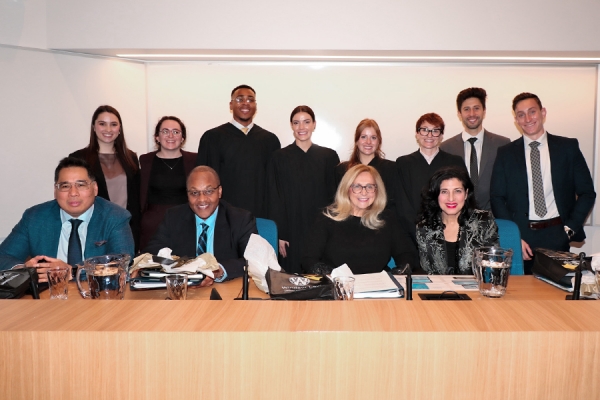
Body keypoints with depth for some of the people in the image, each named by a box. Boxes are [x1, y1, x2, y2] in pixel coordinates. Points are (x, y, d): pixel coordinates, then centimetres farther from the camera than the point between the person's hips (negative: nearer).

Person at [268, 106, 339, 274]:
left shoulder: (329, 156, 4)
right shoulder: (280, 157, 1)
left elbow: (335, 196, 5)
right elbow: (274, 199, 0)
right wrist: (279, 235, -6)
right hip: (292, 231, -1)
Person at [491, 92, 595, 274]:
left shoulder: (568, 147, 5)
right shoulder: (506, 153, 5)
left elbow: (587, 192, 7)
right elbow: (497, 198, 3)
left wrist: (570, 228, -3)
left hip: (557, 235, 0)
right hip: (521, 235, 0)